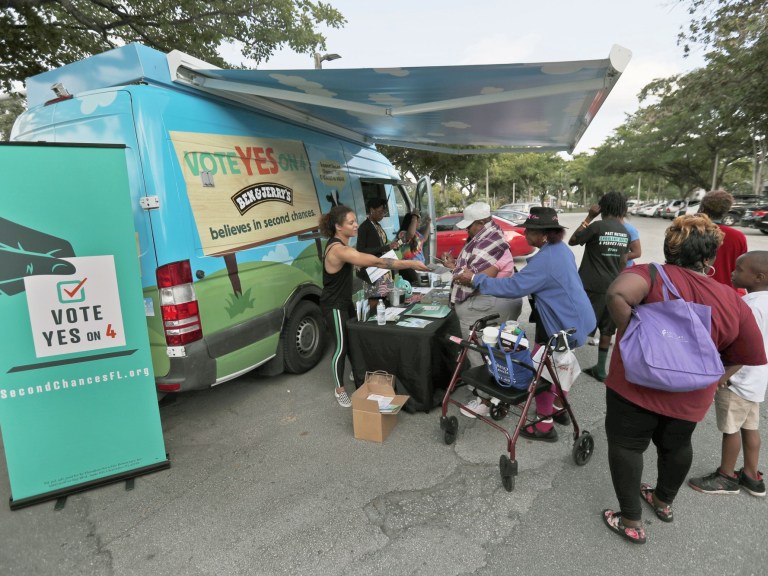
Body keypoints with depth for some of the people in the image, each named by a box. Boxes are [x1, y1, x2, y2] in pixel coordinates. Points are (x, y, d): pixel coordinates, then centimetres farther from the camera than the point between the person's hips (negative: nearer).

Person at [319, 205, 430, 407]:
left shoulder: (341, 245, 5)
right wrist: (410, 263, -32)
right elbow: (375, 262, -34)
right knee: (342, 346, 0)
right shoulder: (338, 249, -29)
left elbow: (366, 261, 7)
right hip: (334, 306, -10)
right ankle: (339, 389, 18)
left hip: (345, 302, 10)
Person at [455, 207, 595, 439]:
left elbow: (514, 286, -30)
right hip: (570, 316, 11)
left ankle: (545, 425, 11)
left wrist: (476, 279, -26)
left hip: (565, 322, -11)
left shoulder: (546, 259, -27)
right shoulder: (560, 249, 6)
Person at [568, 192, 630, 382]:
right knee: (607, 329, 12)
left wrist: (589, 217, -2)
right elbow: (623, 262, 12)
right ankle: (600, 369, 21)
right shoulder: (625, 232, 8)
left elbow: (572, 241, -3)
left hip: (591, 286, -6)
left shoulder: (598, 226, -12)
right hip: (612, 286, 6)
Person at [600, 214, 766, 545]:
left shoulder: (653, 275, -13)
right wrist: (708, 383, 16)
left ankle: (631, 522, 22)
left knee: (626, 445, 13)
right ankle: (664, 502, 49)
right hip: (690, 396, 5)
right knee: (676, 444, 27)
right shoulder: (733, 302, 0)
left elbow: (617, 294, -34)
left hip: (637, 383, -4)